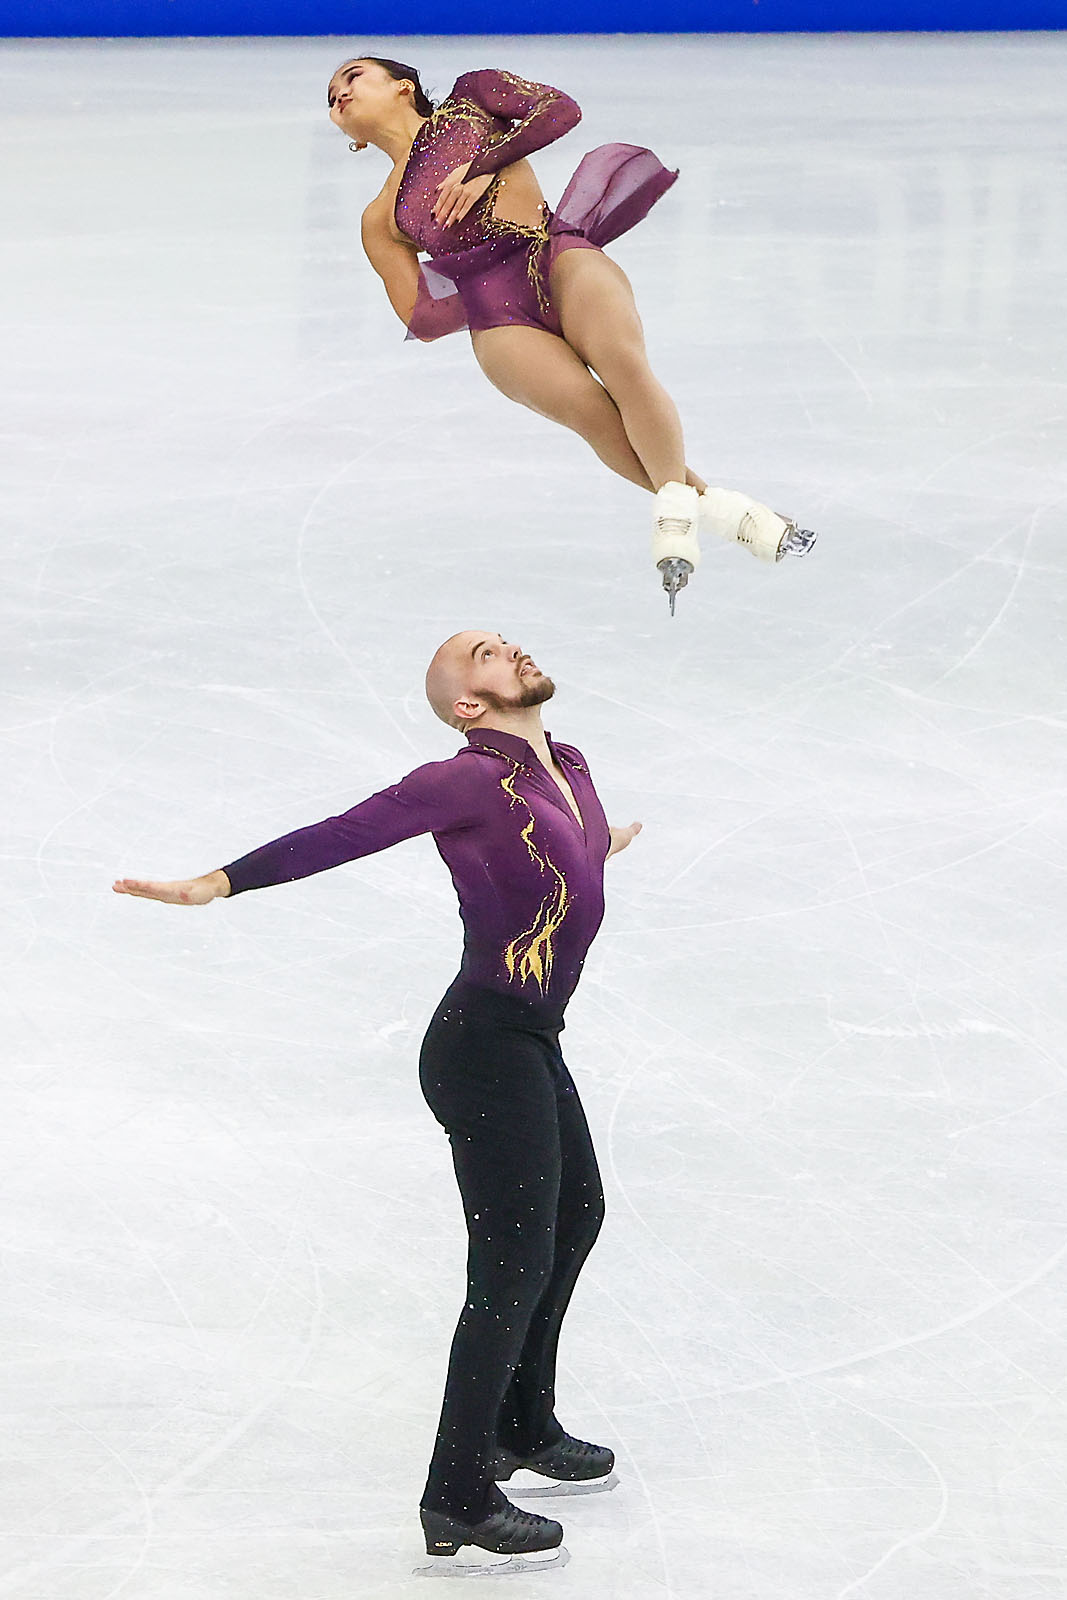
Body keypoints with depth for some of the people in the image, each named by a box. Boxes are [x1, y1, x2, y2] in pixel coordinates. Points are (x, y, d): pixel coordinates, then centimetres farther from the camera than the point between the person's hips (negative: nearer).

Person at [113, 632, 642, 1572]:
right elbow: (345, 834, -26)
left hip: (532, 1043, 10)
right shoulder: (471, 781, -18)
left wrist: (600, 846, 57)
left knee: (575, 1216, 26)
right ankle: (456, 1503, -3)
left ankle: (523, 1426, 44)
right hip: (486, 1046, -10)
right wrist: (219, 884, -36)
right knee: (512, 1266, -9)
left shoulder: (566, 769, 9)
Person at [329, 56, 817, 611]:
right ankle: (714, 505, -23)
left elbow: (559, 108, 7)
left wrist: (483, 165, 1)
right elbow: (423, 321, 18)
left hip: (557, 255, -1)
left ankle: (674, 505, -27)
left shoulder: (469, 97, 24)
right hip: (496, 321, 1)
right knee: (590, 409, -30)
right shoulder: (382, 221, 26)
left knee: (623, 362, -35)